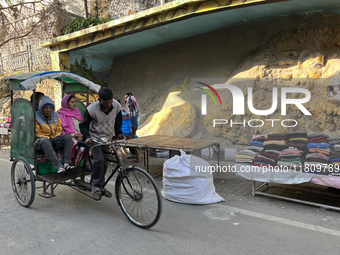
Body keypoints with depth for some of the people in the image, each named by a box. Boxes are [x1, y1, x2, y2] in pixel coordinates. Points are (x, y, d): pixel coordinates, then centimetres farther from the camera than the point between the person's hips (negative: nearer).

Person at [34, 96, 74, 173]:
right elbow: (37, 133, -6)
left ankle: (66, 163, -32)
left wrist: (58, 137, -7)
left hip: (54, 139, 5)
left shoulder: (56, 116, 10)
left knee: (68, 137, -21)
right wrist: (48, 138, -20)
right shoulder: (36, 117, -4)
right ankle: (59, 166, -48)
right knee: (44, 141, -40)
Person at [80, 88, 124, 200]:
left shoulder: (116, 106, -11)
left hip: (107, 138, 4)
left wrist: (118, 132, -1)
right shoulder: (92, 109, -21)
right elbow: (84, 125, -12)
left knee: (104, 163, 7)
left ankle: (100, 186, 22)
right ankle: (96, 186, -7)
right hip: (95, 138, -4)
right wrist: (87, 137, -27)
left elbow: (118, 121, 8)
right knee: (99, 159, -21)